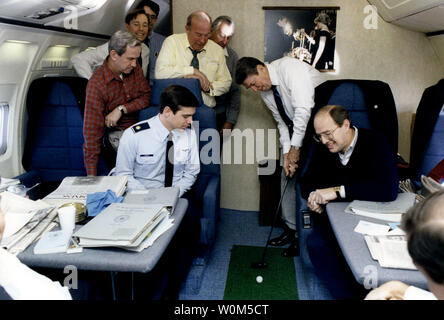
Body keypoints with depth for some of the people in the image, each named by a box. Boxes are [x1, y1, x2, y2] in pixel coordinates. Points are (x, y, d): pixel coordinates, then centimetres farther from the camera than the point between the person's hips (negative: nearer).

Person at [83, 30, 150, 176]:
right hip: (117, 130, -5)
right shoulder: (96, 84, -18)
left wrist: (122, 109, -18)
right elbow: (92, 131, -18)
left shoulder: (134, 68, -3)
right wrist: (92, 177, -21)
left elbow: (146, 96, 2)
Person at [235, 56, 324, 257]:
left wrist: (295, 147, -26)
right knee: (287, 175, 7)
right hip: (295, 129, 8)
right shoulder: (265, 91, 3)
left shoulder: (289, 68, -22)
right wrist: (286, 151, -9)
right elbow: (282, 122, 5)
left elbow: (304, 109, -30)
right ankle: (291, 228, 19)